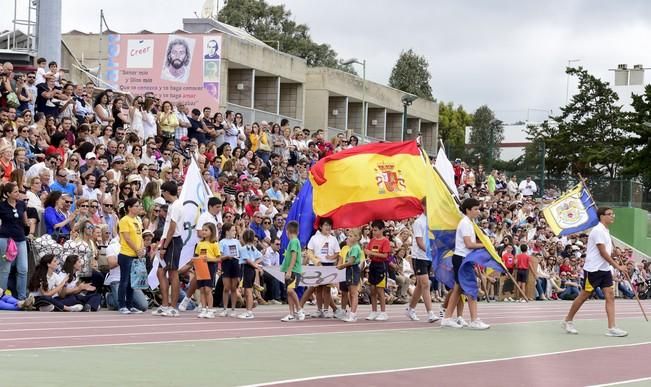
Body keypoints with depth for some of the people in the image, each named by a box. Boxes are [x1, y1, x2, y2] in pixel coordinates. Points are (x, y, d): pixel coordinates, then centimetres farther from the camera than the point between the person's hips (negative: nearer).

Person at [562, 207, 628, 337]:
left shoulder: (605, 231, 13)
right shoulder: (598, 230, -15)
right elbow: (603, 253, -19)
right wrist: (617, 266, -18)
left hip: (605, 269, 8)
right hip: (593, 269, -8)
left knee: (610, 296, -4)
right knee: (584, 296, 2)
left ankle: (612, 328, -8)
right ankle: (567, 321, 19)